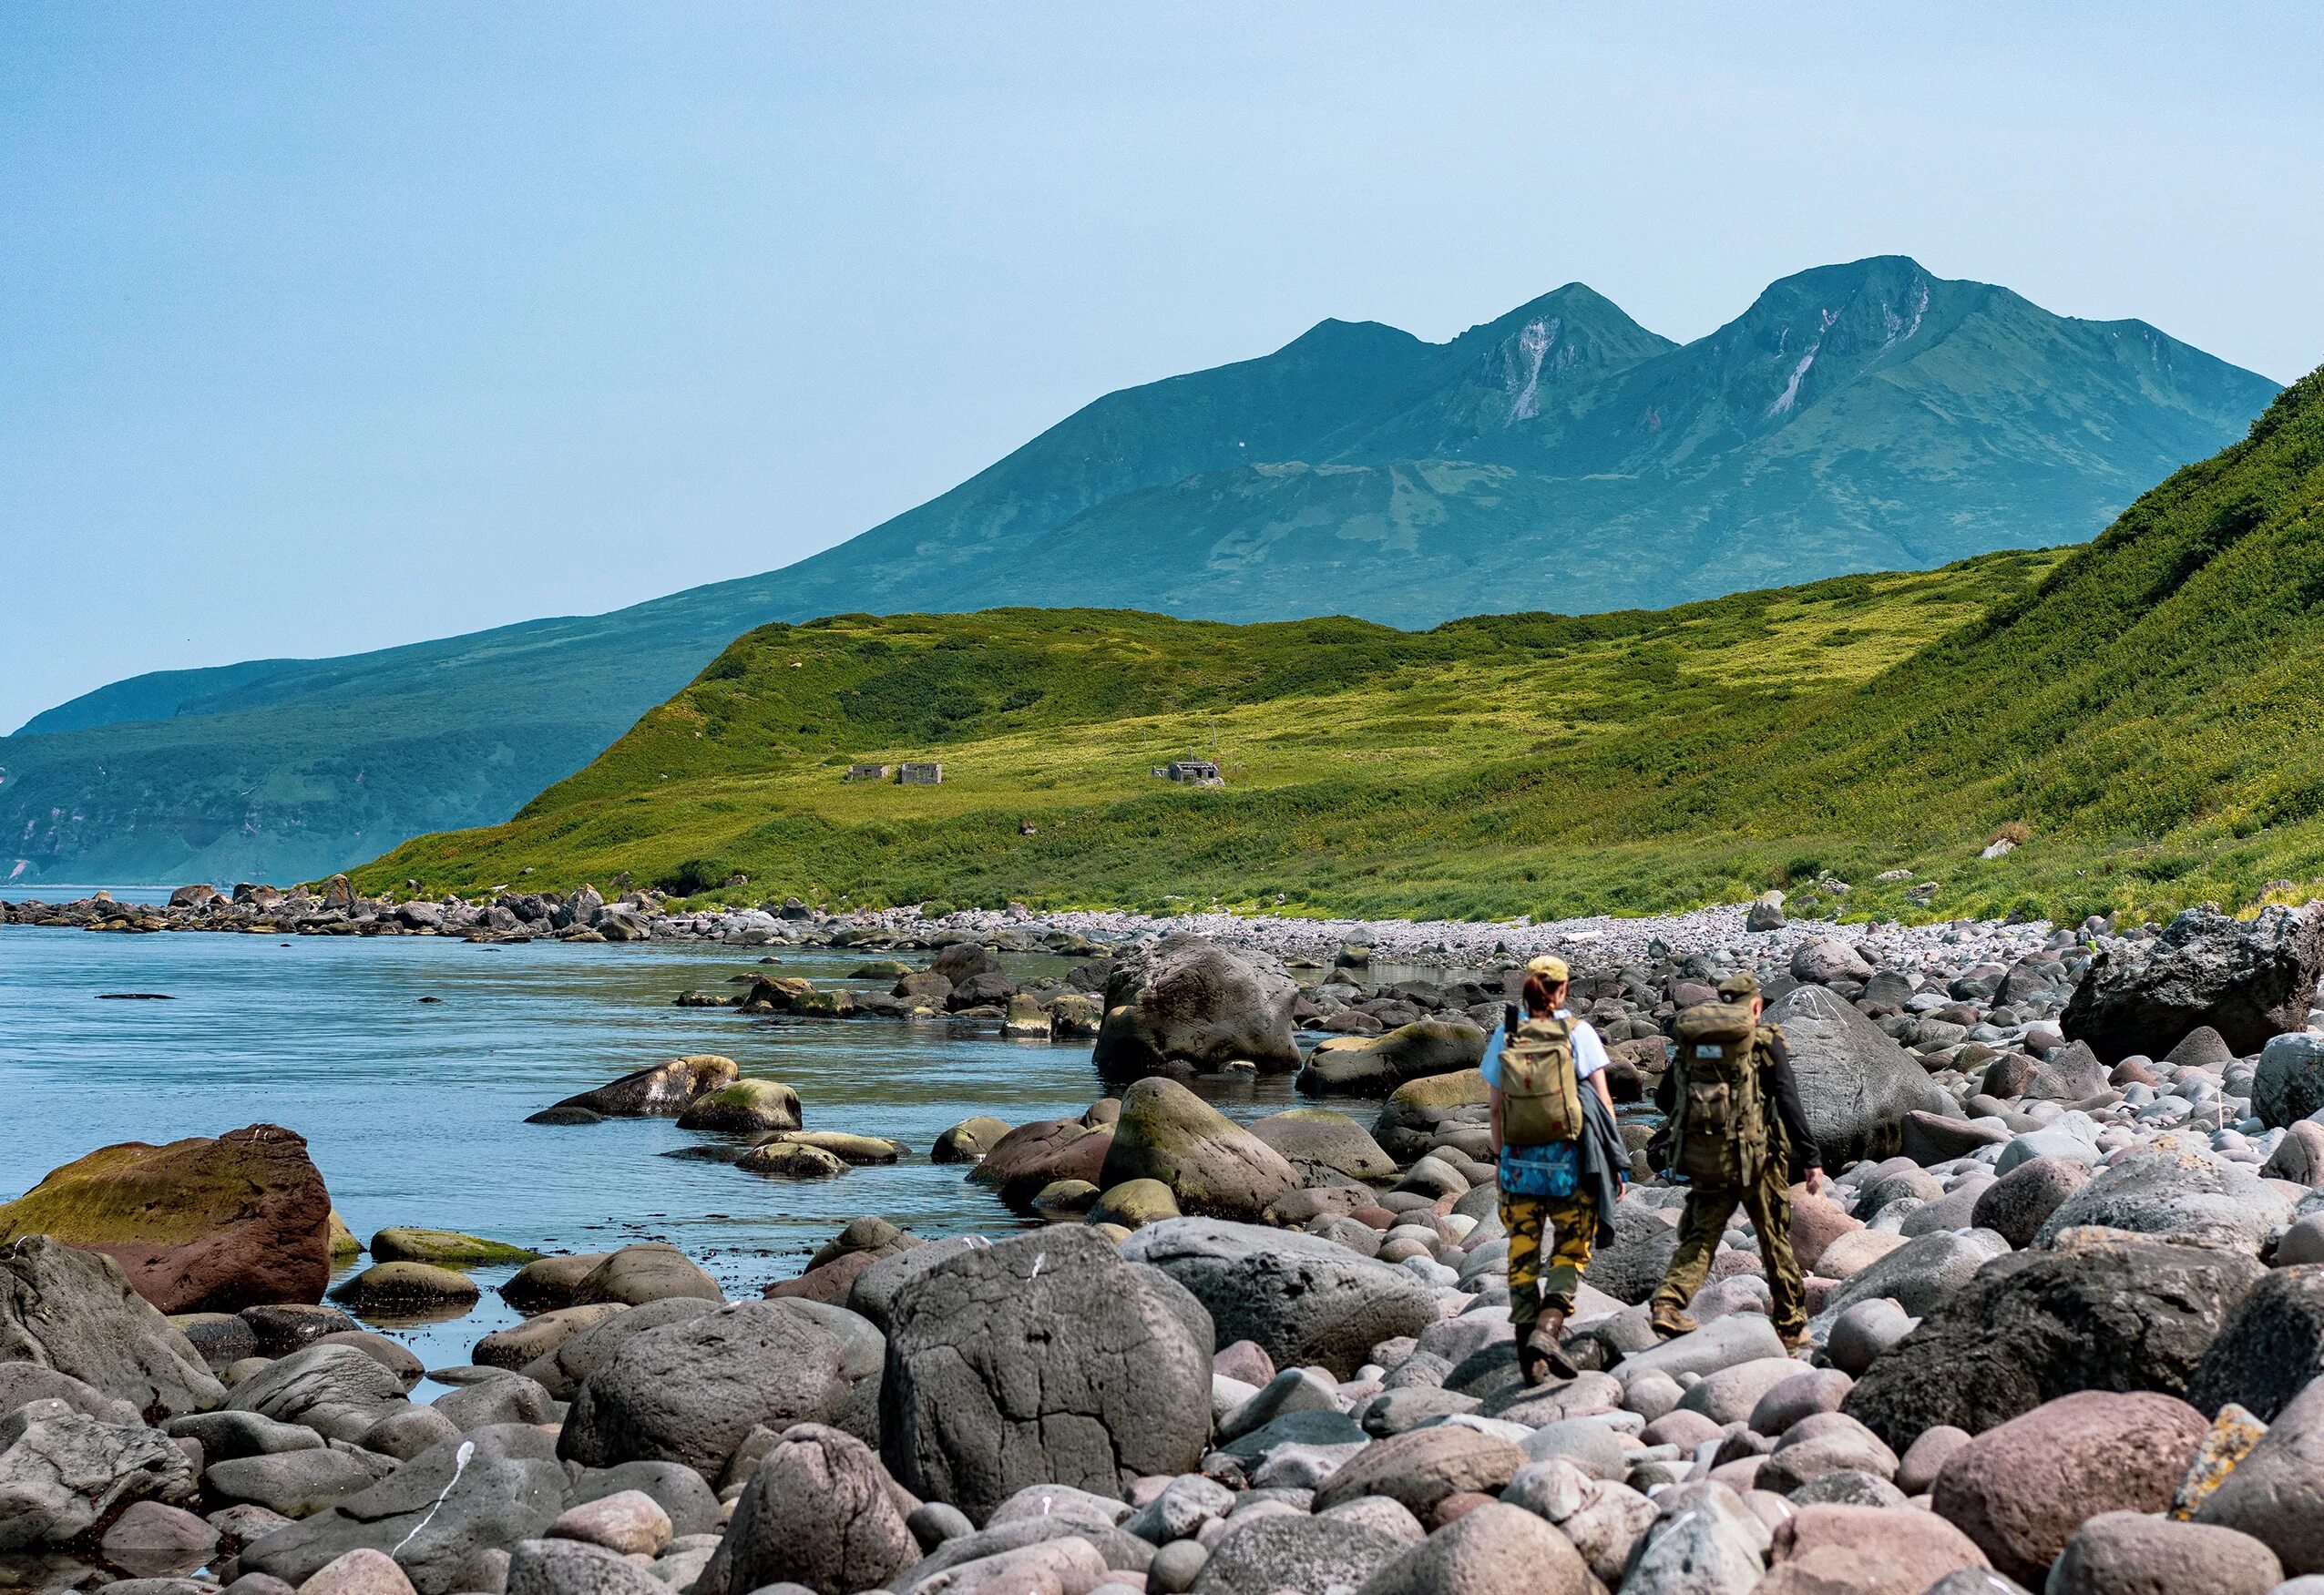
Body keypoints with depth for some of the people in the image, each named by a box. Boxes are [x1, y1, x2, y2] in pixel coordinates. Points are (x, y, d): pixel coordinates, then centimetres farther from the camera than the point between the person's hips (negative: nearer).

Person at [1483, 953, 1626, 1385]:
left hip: (1519, 1159, 2)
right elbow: (1602, 1101, -6)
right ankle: (1547, 1329, -13)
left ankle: (1530, 1360, 10)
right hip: (1569, 1156, -2)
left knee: (1522, 1257, 9)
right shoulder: (1577, 1032, -4)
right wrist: (1614, 1161, 0)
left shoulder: (1505, 1035, 3)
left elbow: (1495, 1107, 6)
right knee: (1571, 1250, 8)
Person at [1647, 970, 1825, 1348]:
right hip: (1755, 1155, -3)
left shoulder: (1692, 1039, 9)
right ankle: (1791, 1327, 18)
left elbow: (1663, 1098, 12)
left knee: (1700, 1235, 9)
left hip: (1702, 1158, 3)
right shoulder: (1765, 1041, -2)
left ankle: (1668, 1303, -11)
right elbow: (1789, 1101, -10)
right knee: (1775, 1239, 10)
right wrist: (1811, 1159, -9)